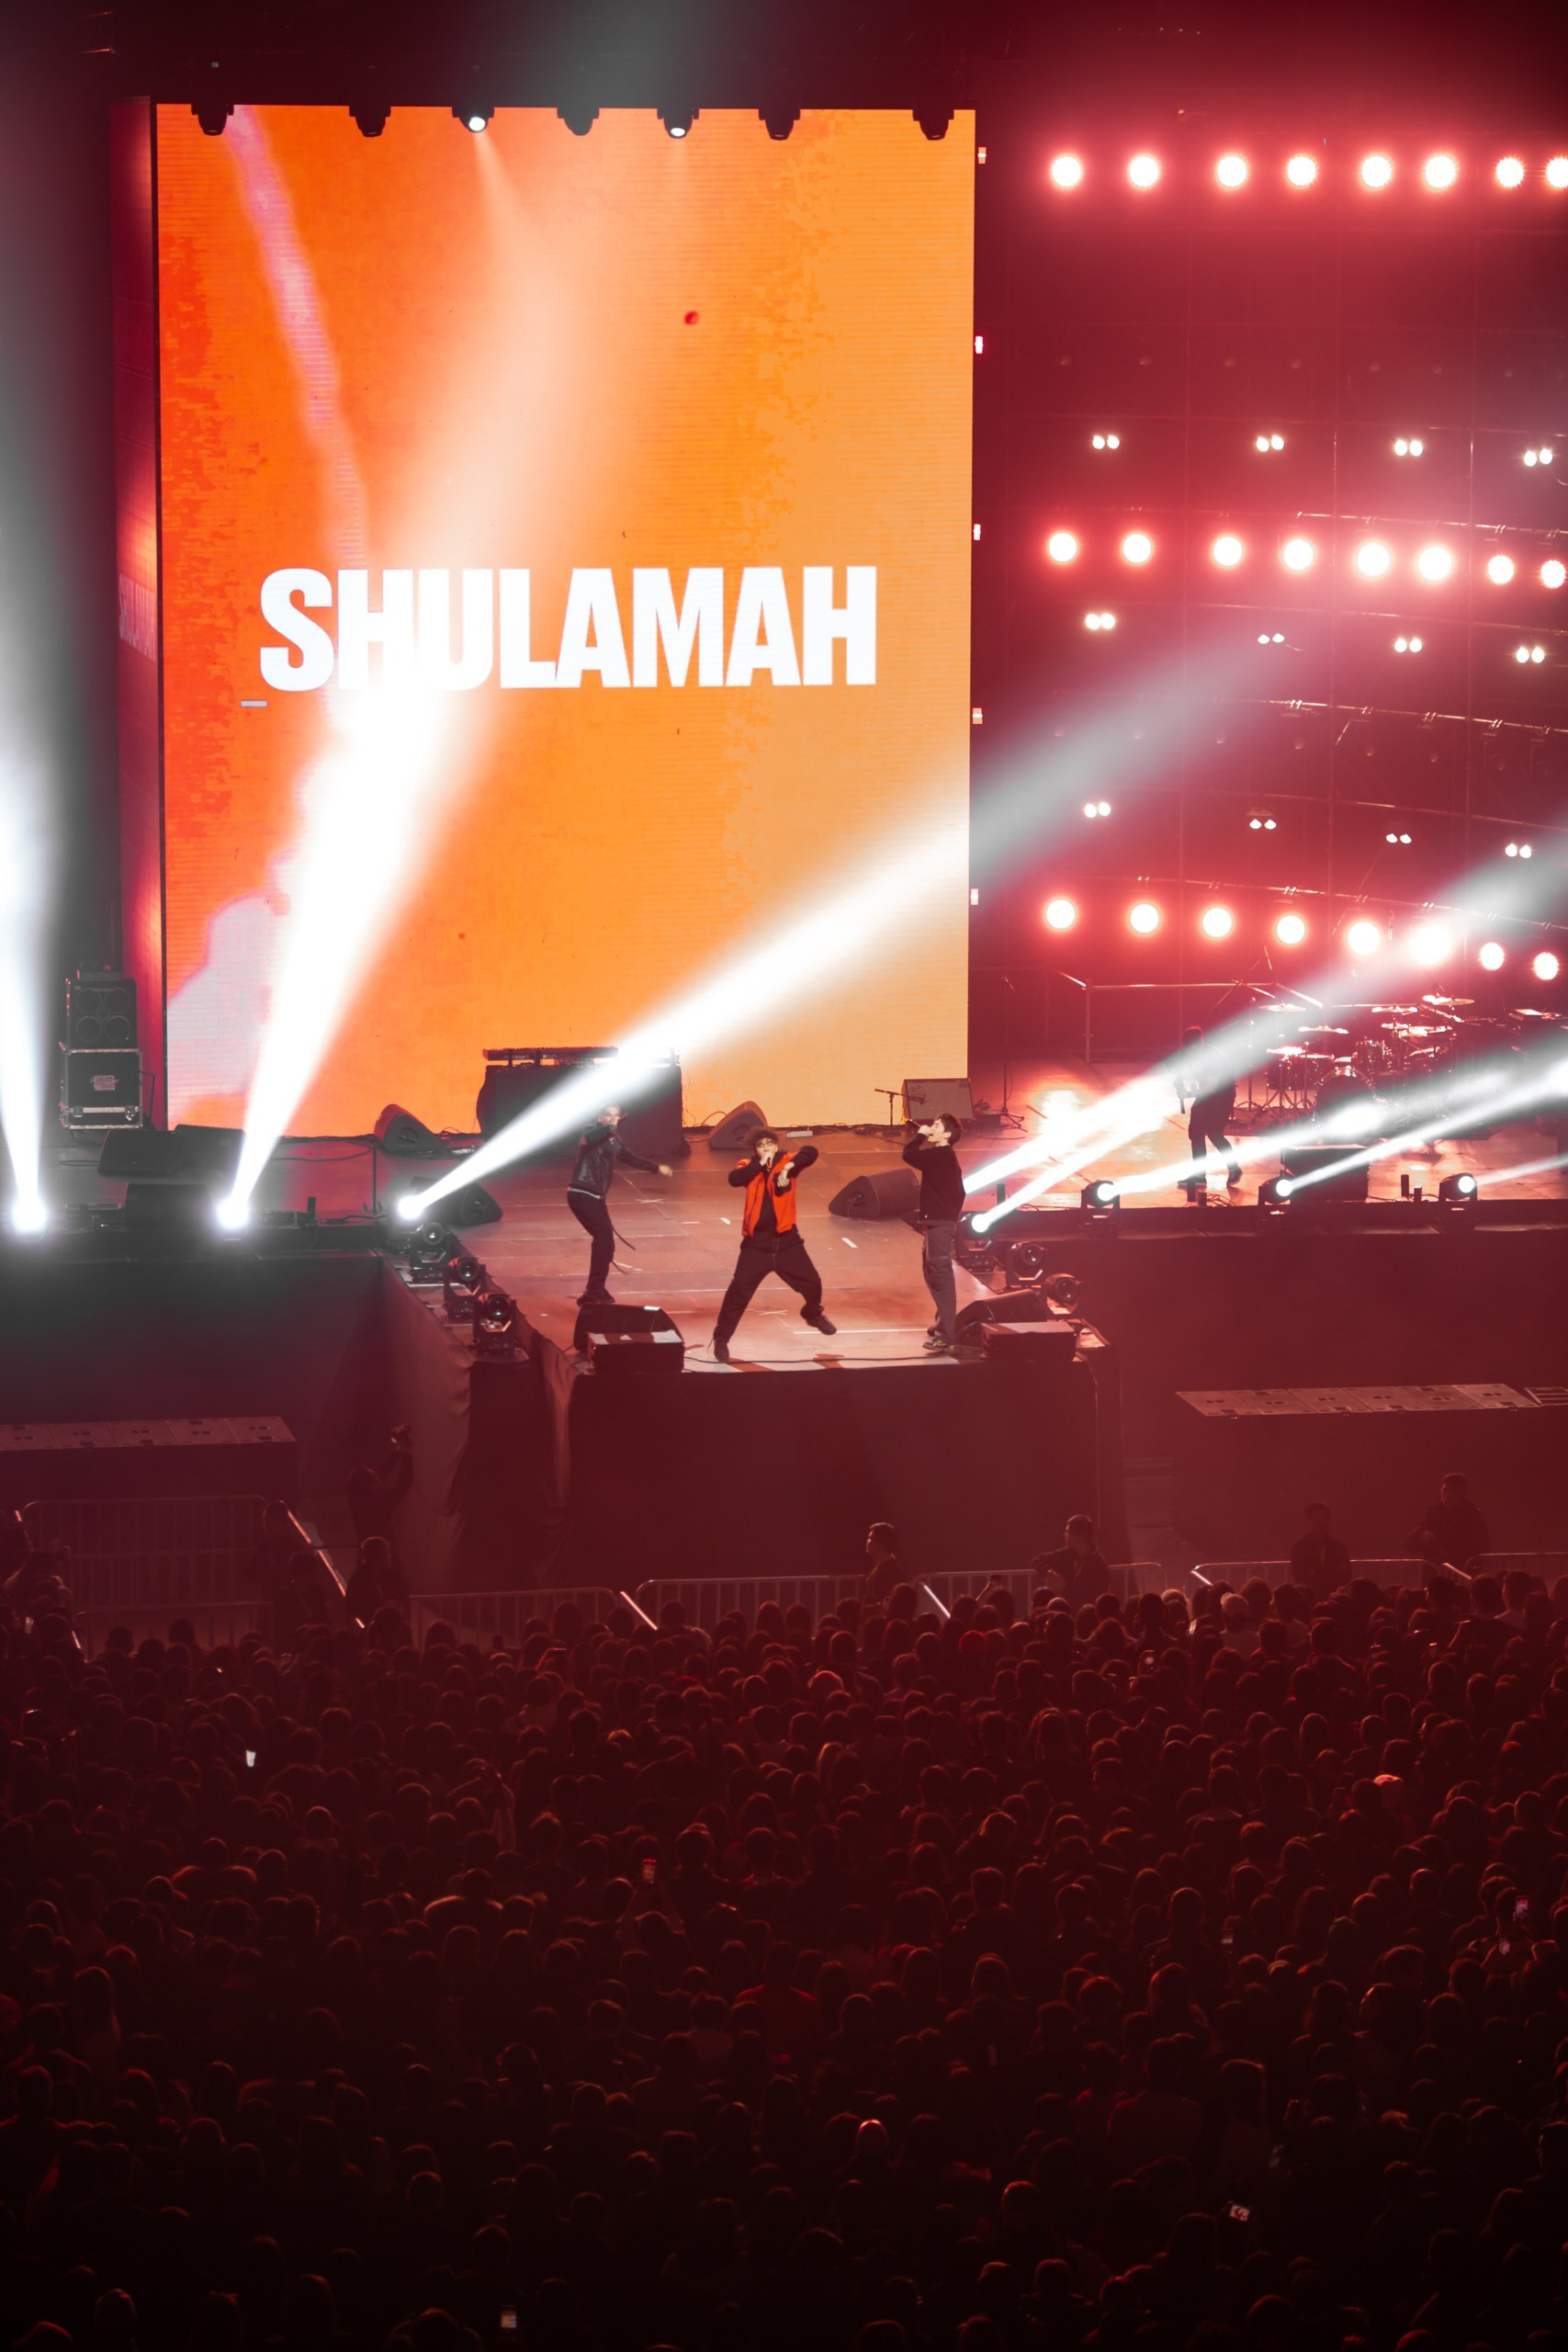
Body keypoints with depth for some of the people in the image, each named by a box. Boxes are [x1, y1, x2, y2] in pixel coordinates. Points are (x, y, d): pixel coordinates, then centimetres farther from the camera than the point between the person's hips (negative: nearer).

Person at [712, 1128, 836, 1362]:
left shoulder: (786, 1162, -2)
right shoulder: (748, 1167, -2)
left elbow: (811, 1152, -19)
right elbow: (734, 1179, -24)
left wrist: (788, 1167, -32)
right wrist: (760, 1163, -25)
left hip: (786, 1239, 2)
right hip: (757, 1241, -2)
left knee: (812, 1282, 14)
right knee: (739, 1290, -9)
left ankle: (813, 1315, 46)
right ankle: (721, 1338, 1)